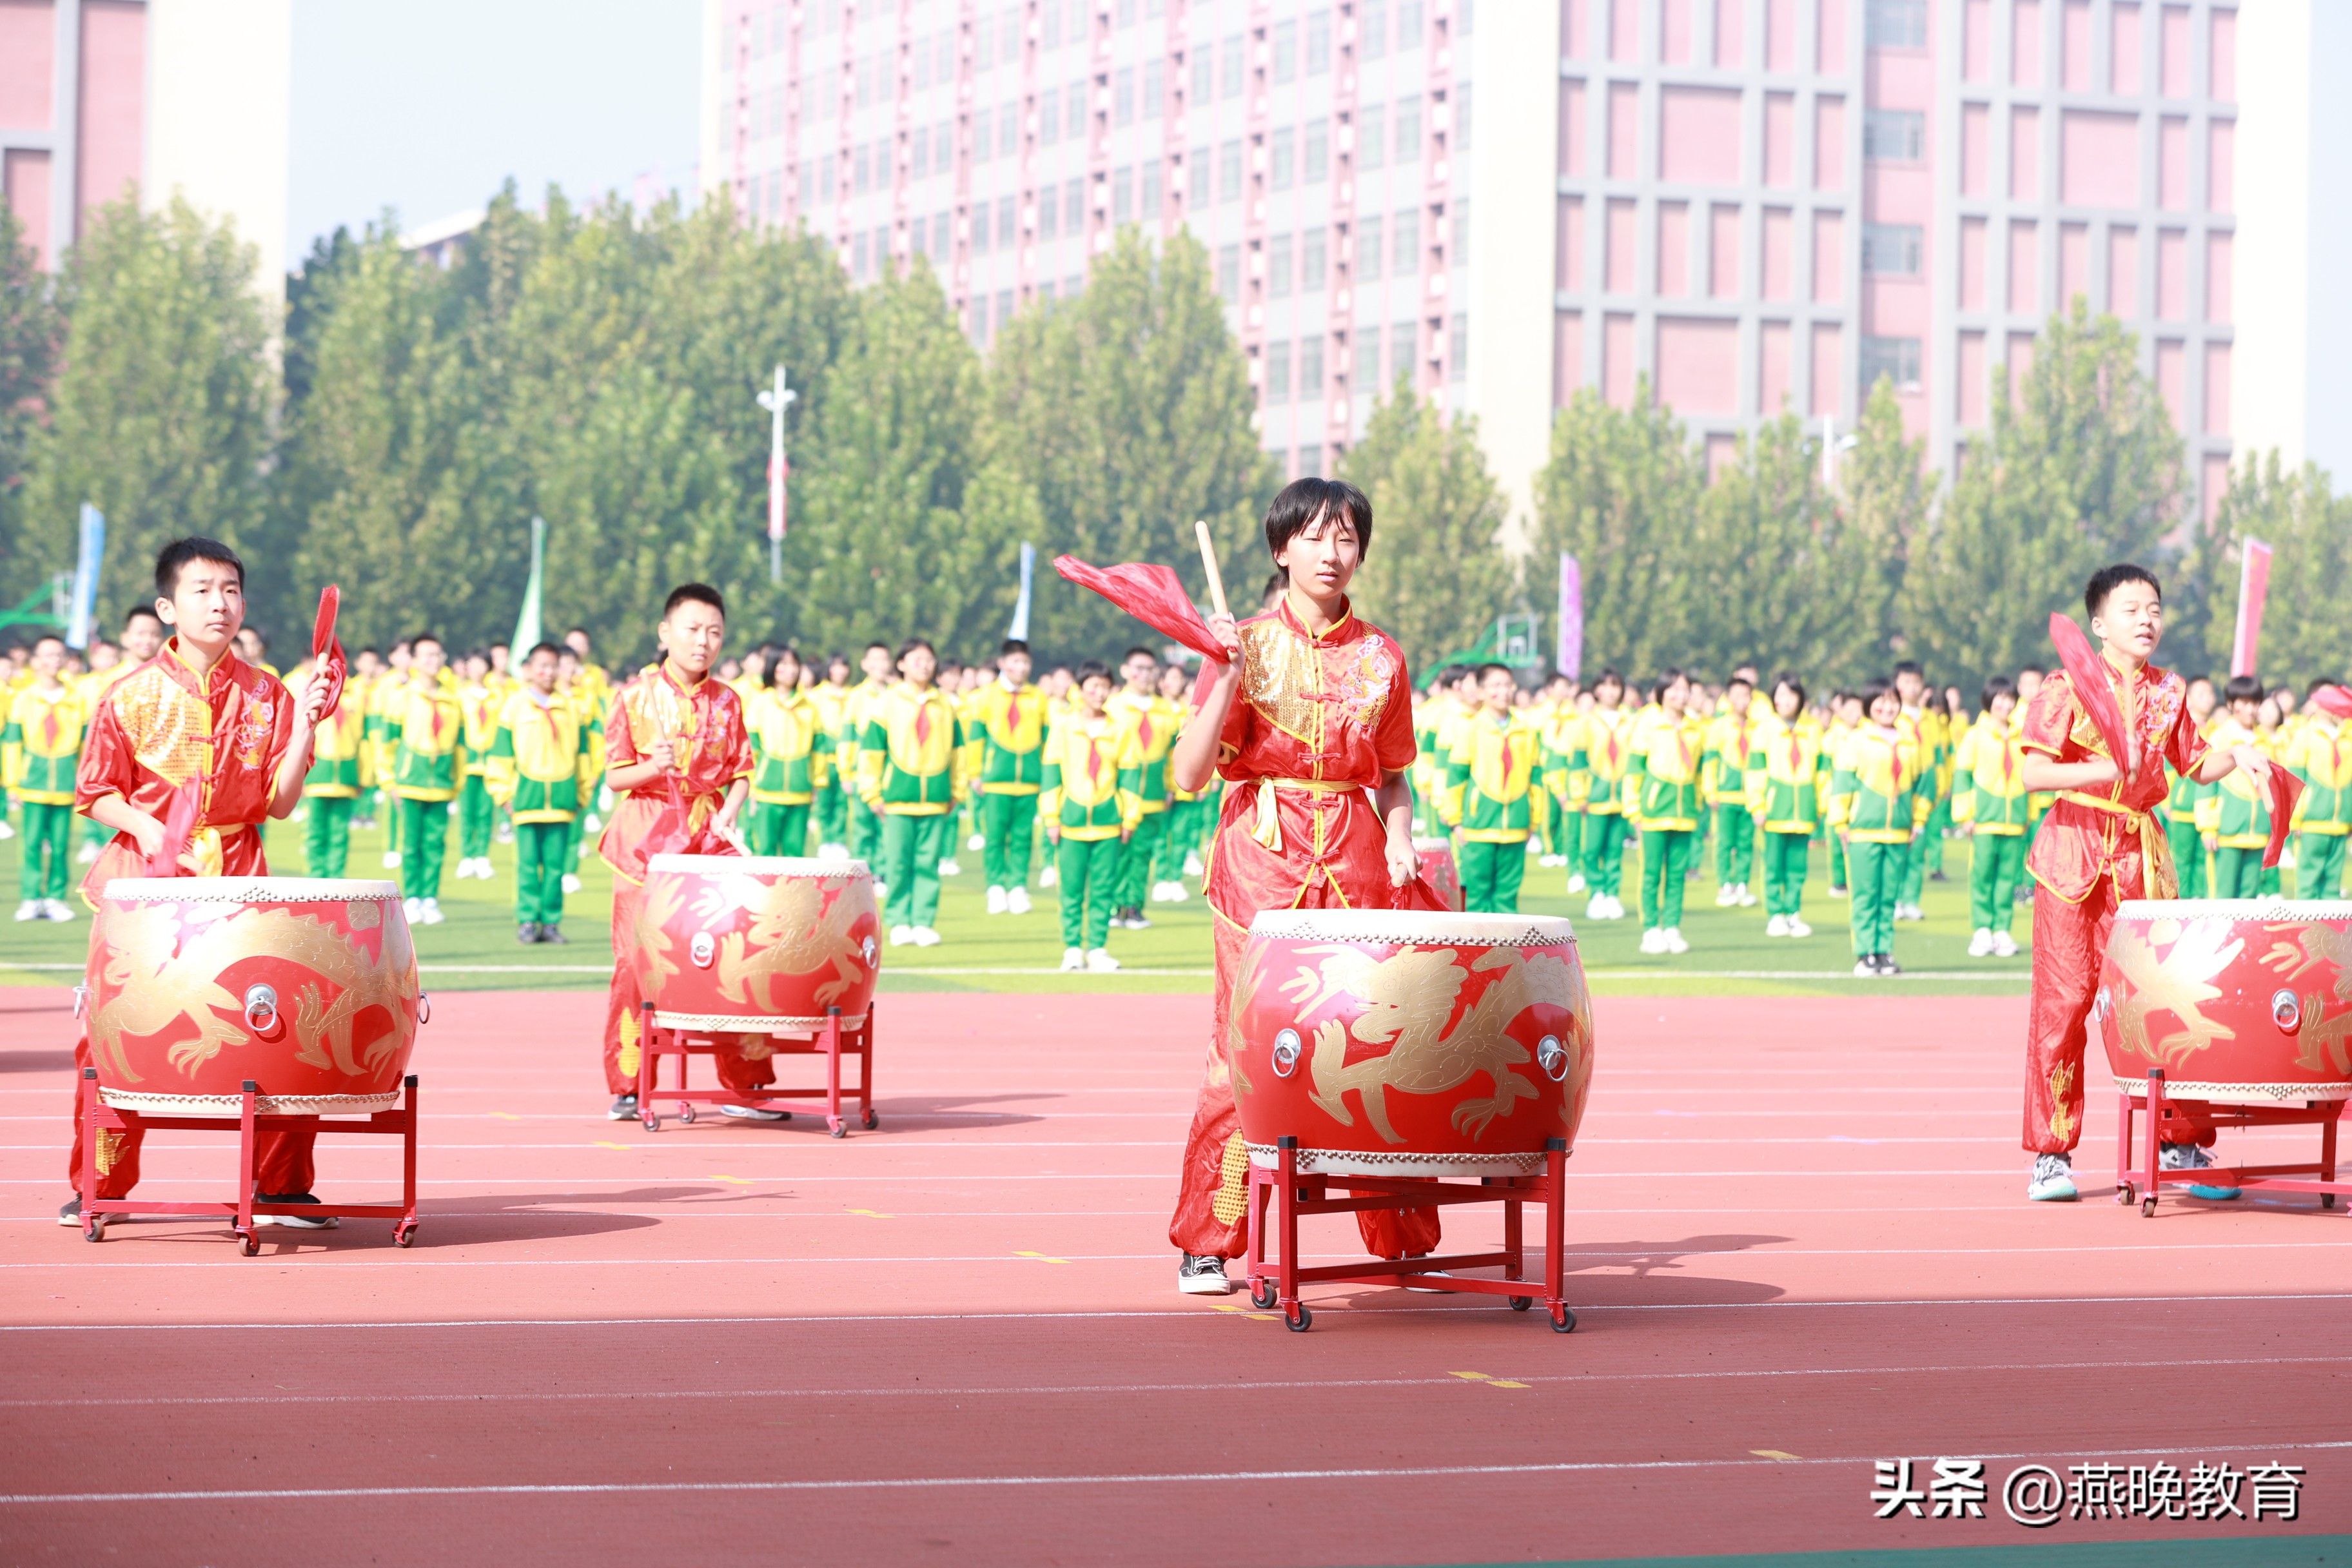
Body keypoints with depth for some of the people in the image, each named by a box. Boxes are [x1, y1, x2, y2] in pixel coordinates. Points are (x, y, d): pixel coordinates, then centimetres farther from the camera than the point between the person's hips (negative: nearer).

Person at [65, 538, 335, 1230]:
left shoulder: (266, 697, 5)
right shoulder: (133, 697, -1)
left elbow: (280, 803, 2)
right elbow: (96, 794, 2)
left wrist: (305, 726, -9)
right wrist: (144, 826, -16)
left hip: (239, 882, 2)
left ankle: (282, 1186, 8)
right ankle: (100, 1187, 13)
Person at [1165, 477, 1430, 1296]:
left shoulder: (1381, 659, 9)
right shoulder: (1247, 645, 2)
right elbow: (1189, 773, -5)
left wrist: (1399, 838, -1)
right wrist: (1230, 678, -14)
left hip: (1355, 861, 2)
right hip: (1261, 855, -2)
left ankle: (1402, 1237, 10)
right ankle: (1207, 1243, 3)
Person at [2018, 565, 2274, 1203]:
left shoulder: (2169, 692, 9)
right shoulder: (2067, 688, -5)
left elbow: (2197, 767, 17)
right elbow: (2034, 772, -13)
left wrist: (2238, 754, -2)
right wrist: (2107, 769, -25)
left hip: (2143, 852, 4)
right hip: (2076, 845, -4)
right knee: (2064, 997, -3)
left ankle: (2181, 1145, 13)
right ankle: (2050, 1154, 4)